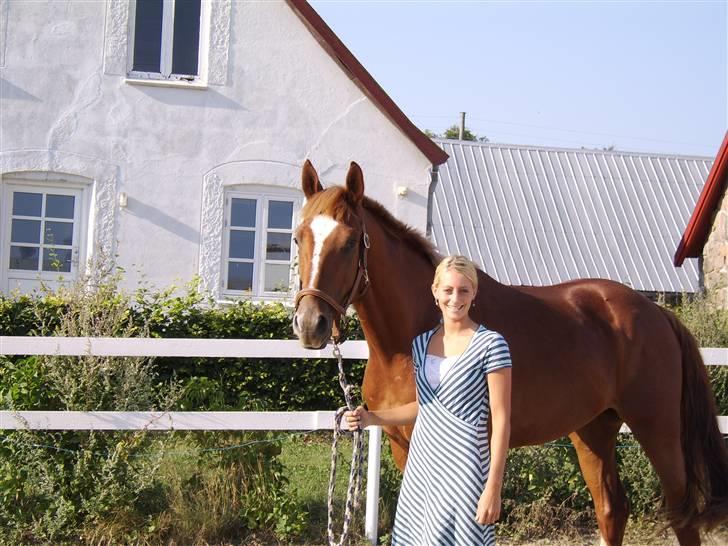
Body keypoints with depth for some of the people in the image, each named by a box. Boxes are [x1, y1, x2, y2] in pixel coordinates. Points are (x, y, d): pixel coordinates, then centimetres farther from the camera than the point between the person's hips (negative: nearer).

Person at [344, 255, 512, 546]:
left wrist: (493, 488, -15)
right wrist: (372, 418, 6)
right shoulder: (422, 343, 9)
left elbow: (501, 419, -11)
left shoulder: (490, 344, -9)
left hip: (464, 468, -6)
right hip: (421, 466, 6)